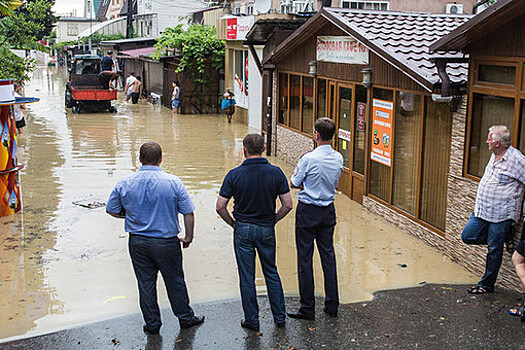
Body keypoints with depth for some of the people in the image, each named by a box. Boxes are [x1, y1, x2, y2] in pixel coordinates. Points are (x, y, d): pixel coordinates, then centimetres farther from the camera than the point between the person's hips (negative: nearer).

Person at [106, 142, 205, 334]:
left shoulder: (125, 183, -7)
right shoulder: (173, 182, -13)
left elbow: (112, 210, 4)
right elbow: (188, 213, -10)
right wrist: (188, 237, 4)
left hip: (138, 242, 2)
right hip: (167, 242, -2)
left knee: (145, 284, 15)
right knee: (175, 282, 15)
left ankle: (152, 324, 27)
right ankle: (185, 317, 31)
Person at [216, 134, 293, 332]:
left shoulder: (234, 175, -11)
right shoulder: (275, 173, -8)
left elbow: (220, 207, -11)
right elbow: (287, 205, -8)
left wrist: (233, 224, 5)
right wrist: (272, 221, 8)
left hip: (243, 230, -1)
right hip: (267, 229, 2)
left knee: (247, 277, 8)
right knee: (271, 273, 18)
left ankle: (252, 321, 17)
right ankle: (280, 317, 25)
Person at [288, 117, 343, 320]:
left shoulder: (309, 159, -19)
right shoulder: (338, 158, 0)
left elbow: (294, 183, -7)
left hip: (308, 212, -6)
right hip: (328, 211, 6)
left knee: (305, 258, 3)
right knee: (328, 255, 14)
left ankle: (307, 308, 8)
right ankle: (332, 305, 21)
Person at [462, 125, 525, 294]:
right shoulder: (495, 155, 9)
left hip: (501, 213, -8)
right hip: (482, 210, 8)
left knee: (494, 250, 2)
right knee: (467, 236, 8)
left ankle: (487, 285, 15)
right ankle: (503, 236, 22)